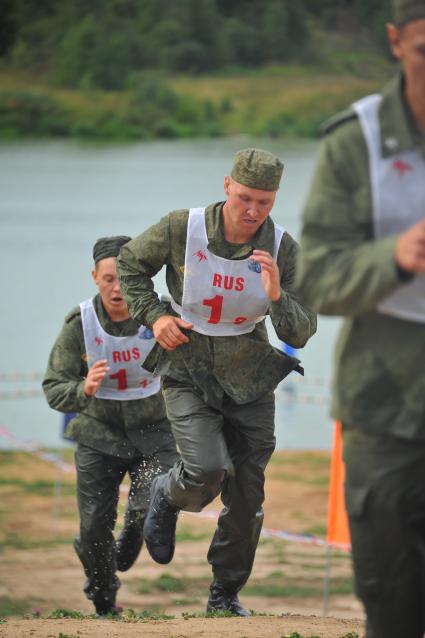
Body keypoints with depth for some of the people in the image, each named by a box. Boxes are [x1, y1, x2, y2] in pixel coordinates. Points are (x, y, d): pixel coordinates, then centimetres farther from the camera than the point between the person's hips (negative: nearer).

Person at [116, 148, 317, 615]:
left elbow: (299, 334, -11)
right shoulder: (181, 229, -15)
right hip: (187, 371, -2)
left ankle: (226, 594, 23)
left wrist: (276, 296, -30)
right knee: (207, 470, -23)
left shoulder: (282, 248, -11)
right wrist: (153, 316, -7)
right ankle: (166, 497, 14)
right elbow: (130, 263, 5)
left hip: (249, 379, 2)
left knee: (246, 496, 4)